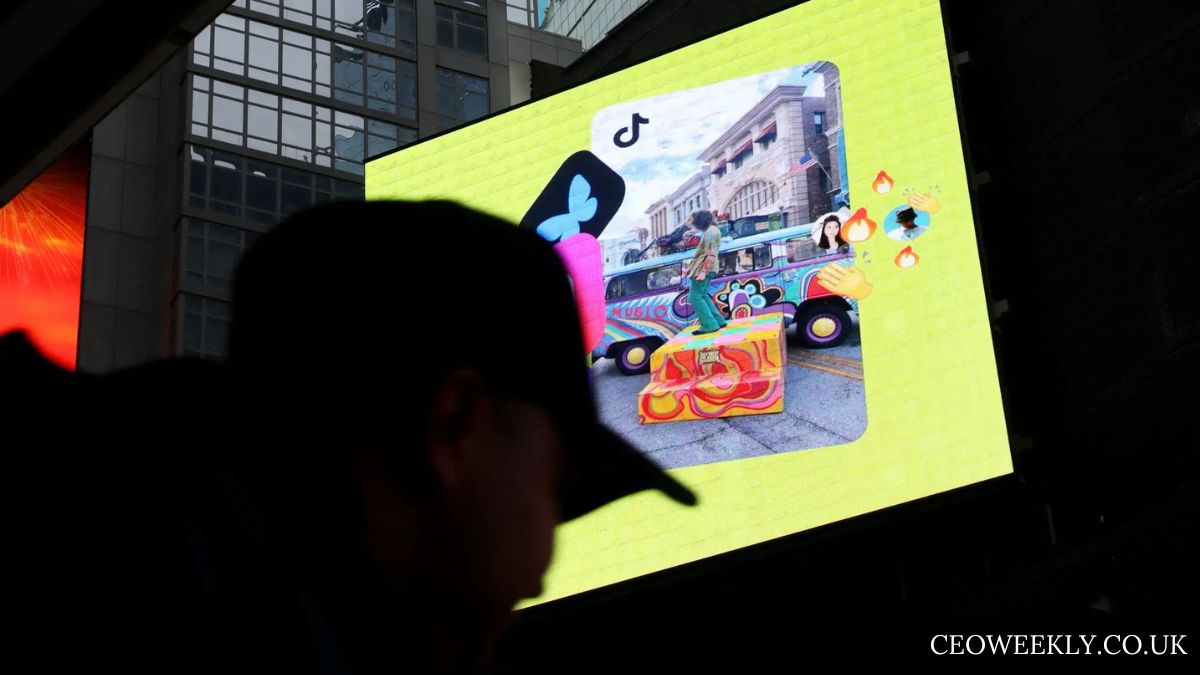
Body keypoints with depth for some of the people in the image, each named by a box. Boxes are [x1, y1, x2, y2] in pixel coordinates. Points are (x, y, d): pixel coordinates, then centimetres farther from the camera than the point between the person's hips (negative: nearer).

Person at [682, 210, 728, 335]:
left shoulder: (710, 232, -15)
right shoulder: (710, 231, 17)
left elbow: (710, 255, -22)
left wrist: (703, 272, -25)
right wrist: (691, 267, 21)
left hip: (703, 269, -11)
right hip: (702, 269, 11)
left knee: (695, 298, -9)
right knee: (702, 296, 19)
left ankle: (709, 325, -10)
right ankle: (718, 321, 20)